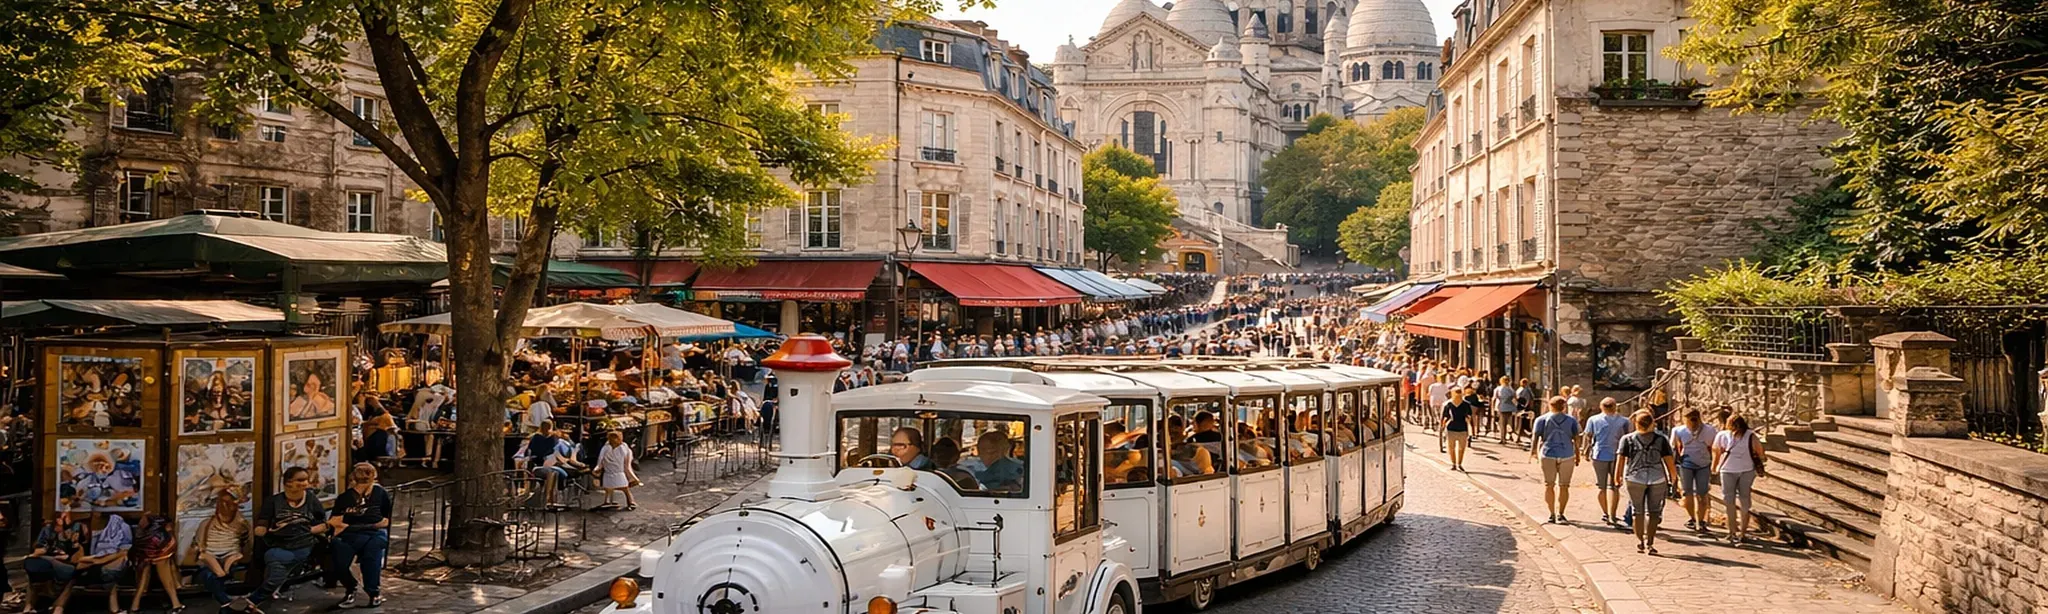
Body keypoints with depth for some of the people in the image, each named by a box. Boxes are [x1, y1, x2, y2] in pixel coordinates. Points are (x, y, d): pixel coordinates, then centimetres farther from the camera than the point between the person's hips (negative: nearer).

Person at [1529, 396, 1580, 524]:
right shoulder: (1571, 420, 7)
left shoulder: (1542, 420, 4)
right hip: (1567, 455, 0)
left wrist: (1533, 451, -7)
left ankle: (1552, 514, 12)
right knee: (1564, 486, 5)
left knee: (1549, 485, 9)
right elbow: (1576, 439, 4)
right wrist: (1577, 455, 9)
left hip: (1548, 455, 0)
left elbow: (1535, 436, -6)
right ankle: (1560, 514, -2)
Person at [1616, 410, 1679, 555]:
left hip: (1635, 479, 0)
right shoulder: (1661, 439, -1)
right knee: (1653, 511, 6)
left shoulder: (1627, 439, -2)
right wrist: (1673, 476, 16)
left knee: (1638, 511, 12)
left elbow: (1621, 460, -4)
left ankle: (1640, 542, 20)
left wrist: (1618, 477, 9)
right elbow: (1669, 461, 0)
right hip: (1657, 479, 0)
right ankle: (1649, 543, -3)